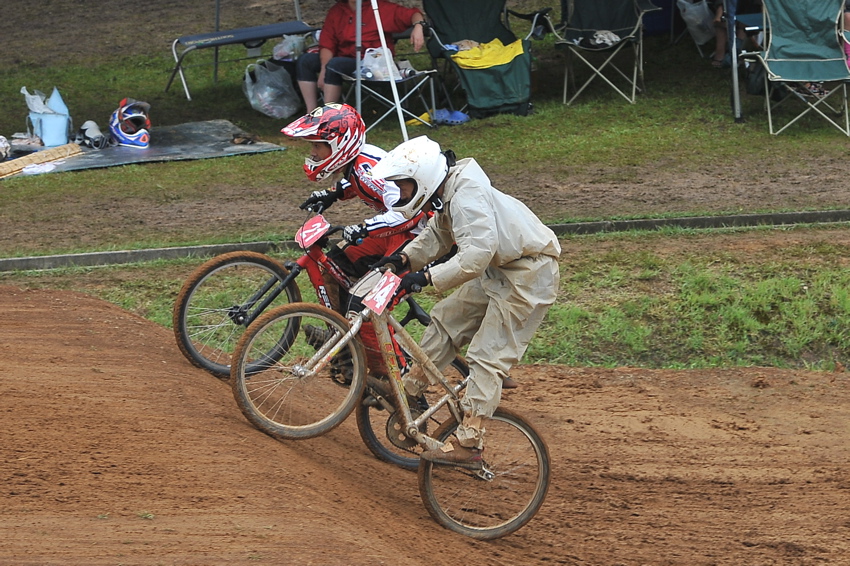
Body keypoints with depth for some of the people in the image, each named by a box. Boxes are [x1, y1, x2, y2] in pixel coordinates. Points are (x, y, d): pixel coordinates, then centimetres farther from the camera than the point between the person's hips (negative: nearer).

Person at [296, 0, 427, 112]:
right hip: (343, 59, 6)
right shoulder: (336, 11, 9)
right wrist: (324, 69, -14)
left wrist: (418, 26, -26)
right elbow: (326, 44, 2)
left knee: (334, 65, -32)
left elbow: (412, 14, -3)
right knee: (305, 60, -10)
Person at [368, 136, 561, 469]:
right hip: (498, 271, 10)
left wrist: (426, 278, -34)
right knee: (445, 320, 14)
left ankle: (468, 446, -12)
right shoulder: (447, 193, 5)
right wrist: (404, 259, 1)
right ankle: (409, 390, 27)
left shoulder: (467, 196, -26)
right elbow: (437, 235, 18)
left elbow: (477, 253, -35)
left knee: (487, 355, -11)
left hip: (529, 276, -10)